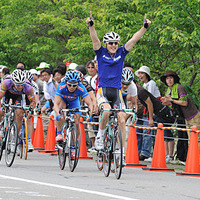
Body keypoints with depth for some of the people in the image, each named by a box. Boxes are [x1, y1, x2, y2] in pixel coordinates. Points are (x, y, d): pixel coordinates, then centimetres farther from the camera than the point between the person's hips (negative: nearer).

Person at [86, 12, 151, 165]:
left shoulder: (121, 53, 7)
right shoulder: (101, 52, 2)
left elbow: (134, 40, -1)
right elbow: (95, 39, -13)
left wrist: (145, 27, -13)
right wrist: (91, 25, -29)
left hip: (117, 92, 3)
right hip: (103, 90, -3)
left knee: (121, 120, -9)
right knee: (107, 110, -32)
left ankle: (121, 152, -1)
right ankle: (100, 135, -7)